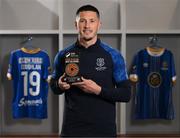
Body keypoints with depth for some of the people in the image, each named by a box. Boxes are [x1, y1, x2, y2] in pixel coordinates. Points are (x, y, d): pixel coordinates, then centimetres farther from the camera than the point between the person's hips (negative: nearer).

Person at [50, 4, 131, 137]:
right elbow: (54, 87, 14)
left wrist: (98, 90, -18)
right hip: (72, 127, 1)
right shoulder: (64, 55, 2)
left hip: (104, 127, -1)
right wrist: (60, 85, -8)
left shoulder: (113, 55, -4)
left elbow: (126, 94, -5)